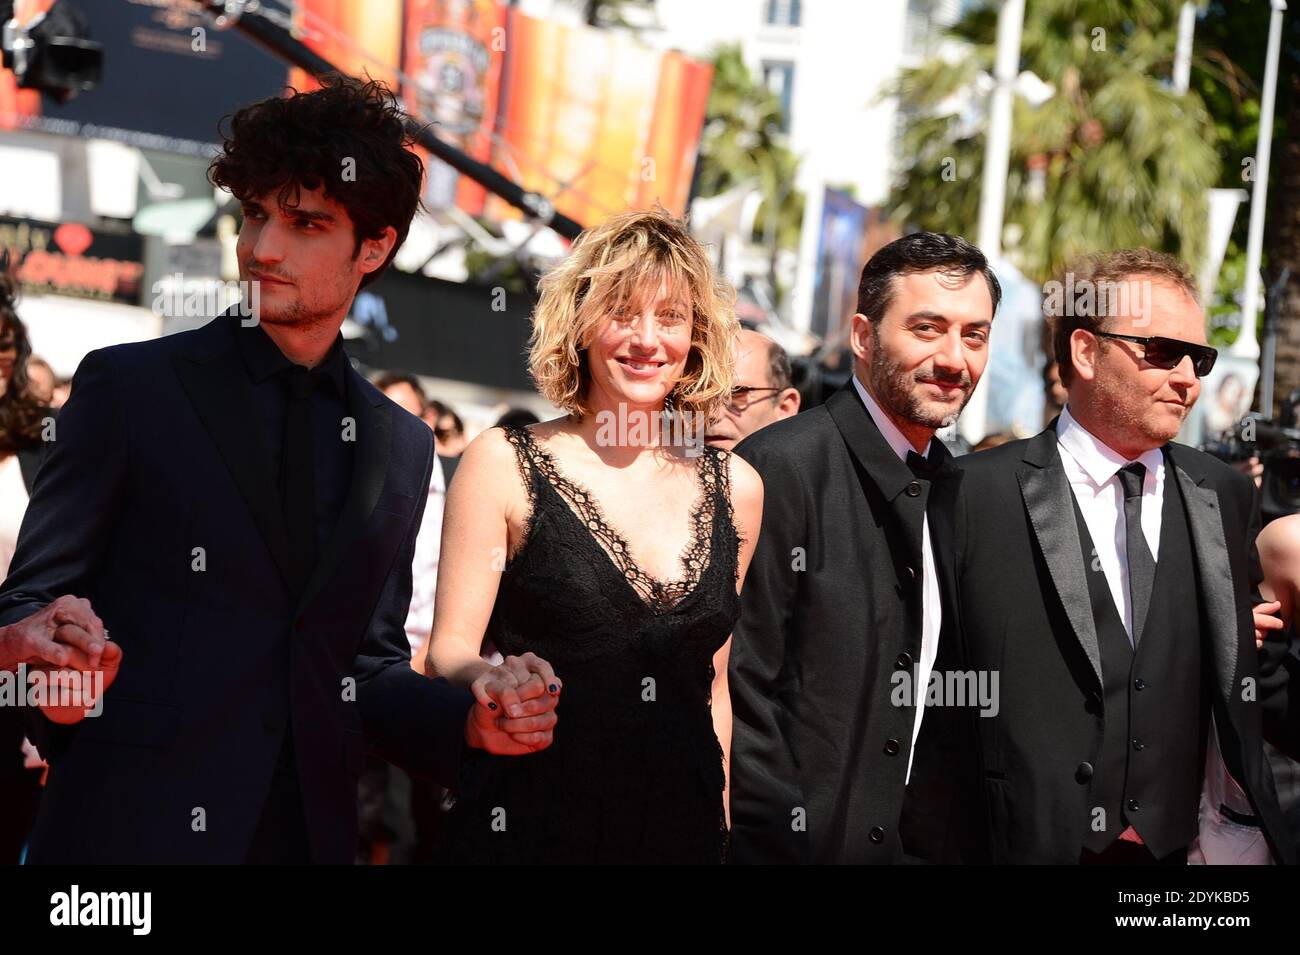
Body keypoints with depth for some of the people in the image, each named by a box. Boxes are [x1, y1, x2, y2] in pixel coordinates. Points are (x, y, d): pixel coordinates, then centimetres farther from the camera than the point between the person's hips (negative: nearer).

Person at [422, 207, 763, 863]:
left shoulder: (735, 489, 7)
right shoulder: (502, 464, -3)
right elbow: (449, 650, -6)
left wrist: (720, 821, 12)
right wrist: (489, 679, -27)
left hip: (681, 828, 3)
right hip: (524, 826, -3)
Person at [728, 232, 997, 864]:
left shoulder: (954, 488, 10)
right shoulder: (779, 467, -14)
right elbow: (736, 689, -17)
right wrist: (790, 843, -18)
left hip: (927, 841, 7)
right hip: (802, 841, -7)